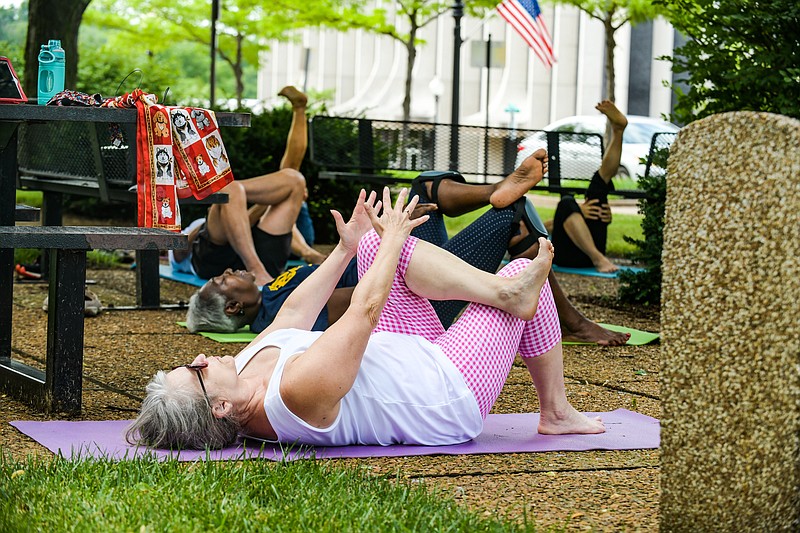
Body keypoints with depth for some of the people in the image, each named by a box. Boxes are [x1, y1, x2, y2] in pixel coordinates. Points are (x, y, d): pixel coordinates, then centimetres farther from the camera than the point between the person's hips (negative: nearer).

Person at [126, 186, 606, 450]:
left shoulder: (245, 366, -12)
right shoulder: (300, 388, -39)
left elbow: (293, 312, 3)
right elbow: (366, 310, -34)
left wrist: (345, 249, 11)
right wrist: (392, 238, -19)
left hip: (416, 359, 9)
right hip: (452, 395, -9)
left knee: (379, 243, -6)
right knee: (524, 271, -1)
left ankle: (506, 291, -5)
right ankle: (556, 411, 17)